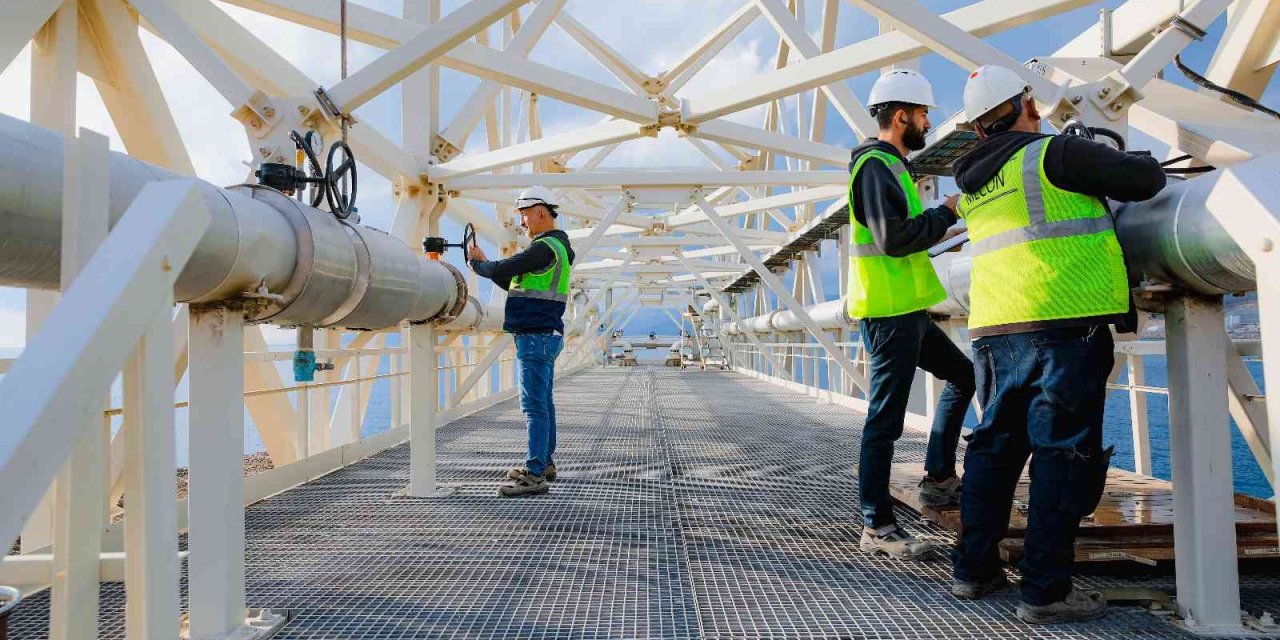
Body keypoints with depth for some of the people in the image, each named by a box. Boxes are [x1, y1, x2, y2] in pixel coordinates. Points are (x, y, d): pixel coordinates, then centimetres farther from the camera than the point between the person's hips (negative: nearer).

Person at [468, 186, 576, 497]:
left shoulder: (546, 247, -14)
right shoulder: (554, 247, 19)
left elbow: (503, 269, -15)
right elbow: (513, 282, 23)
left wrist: (476, 264, 4)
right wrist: (484, 262, 16)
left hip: (537, 337, -10)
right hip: (544, 335, 10)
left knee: (535, 406, -10)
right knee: (543, 404, 15)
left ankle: (534, 475, -8)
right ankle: (545, 464, 25)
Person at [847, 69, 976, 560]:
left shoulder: (891, 165, 20)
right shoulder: (876, 165, -12)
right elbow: (892, 237, -23)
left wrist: (938, 230, 18)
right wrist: (946, 212, -10)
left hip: (907, 311, 11)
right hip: (889, 312, -11)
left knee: (962, 375, 21)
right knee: (885, 420, -6)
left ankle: (938, 480, 25)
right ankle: (877, 525, 3)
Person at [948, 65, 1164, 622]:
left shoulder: (971, 184, 16)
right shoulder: (1053, 152, -4)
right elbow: (1145, 180, -1)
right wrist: (1141, 164, 21)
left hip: (992, 330, 7)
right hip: (1063, 326, -7)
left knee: (995, 445, 14)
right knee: (1063, 453, -2)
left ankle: (974, 569, 20)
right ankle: (1045, 590, 2)